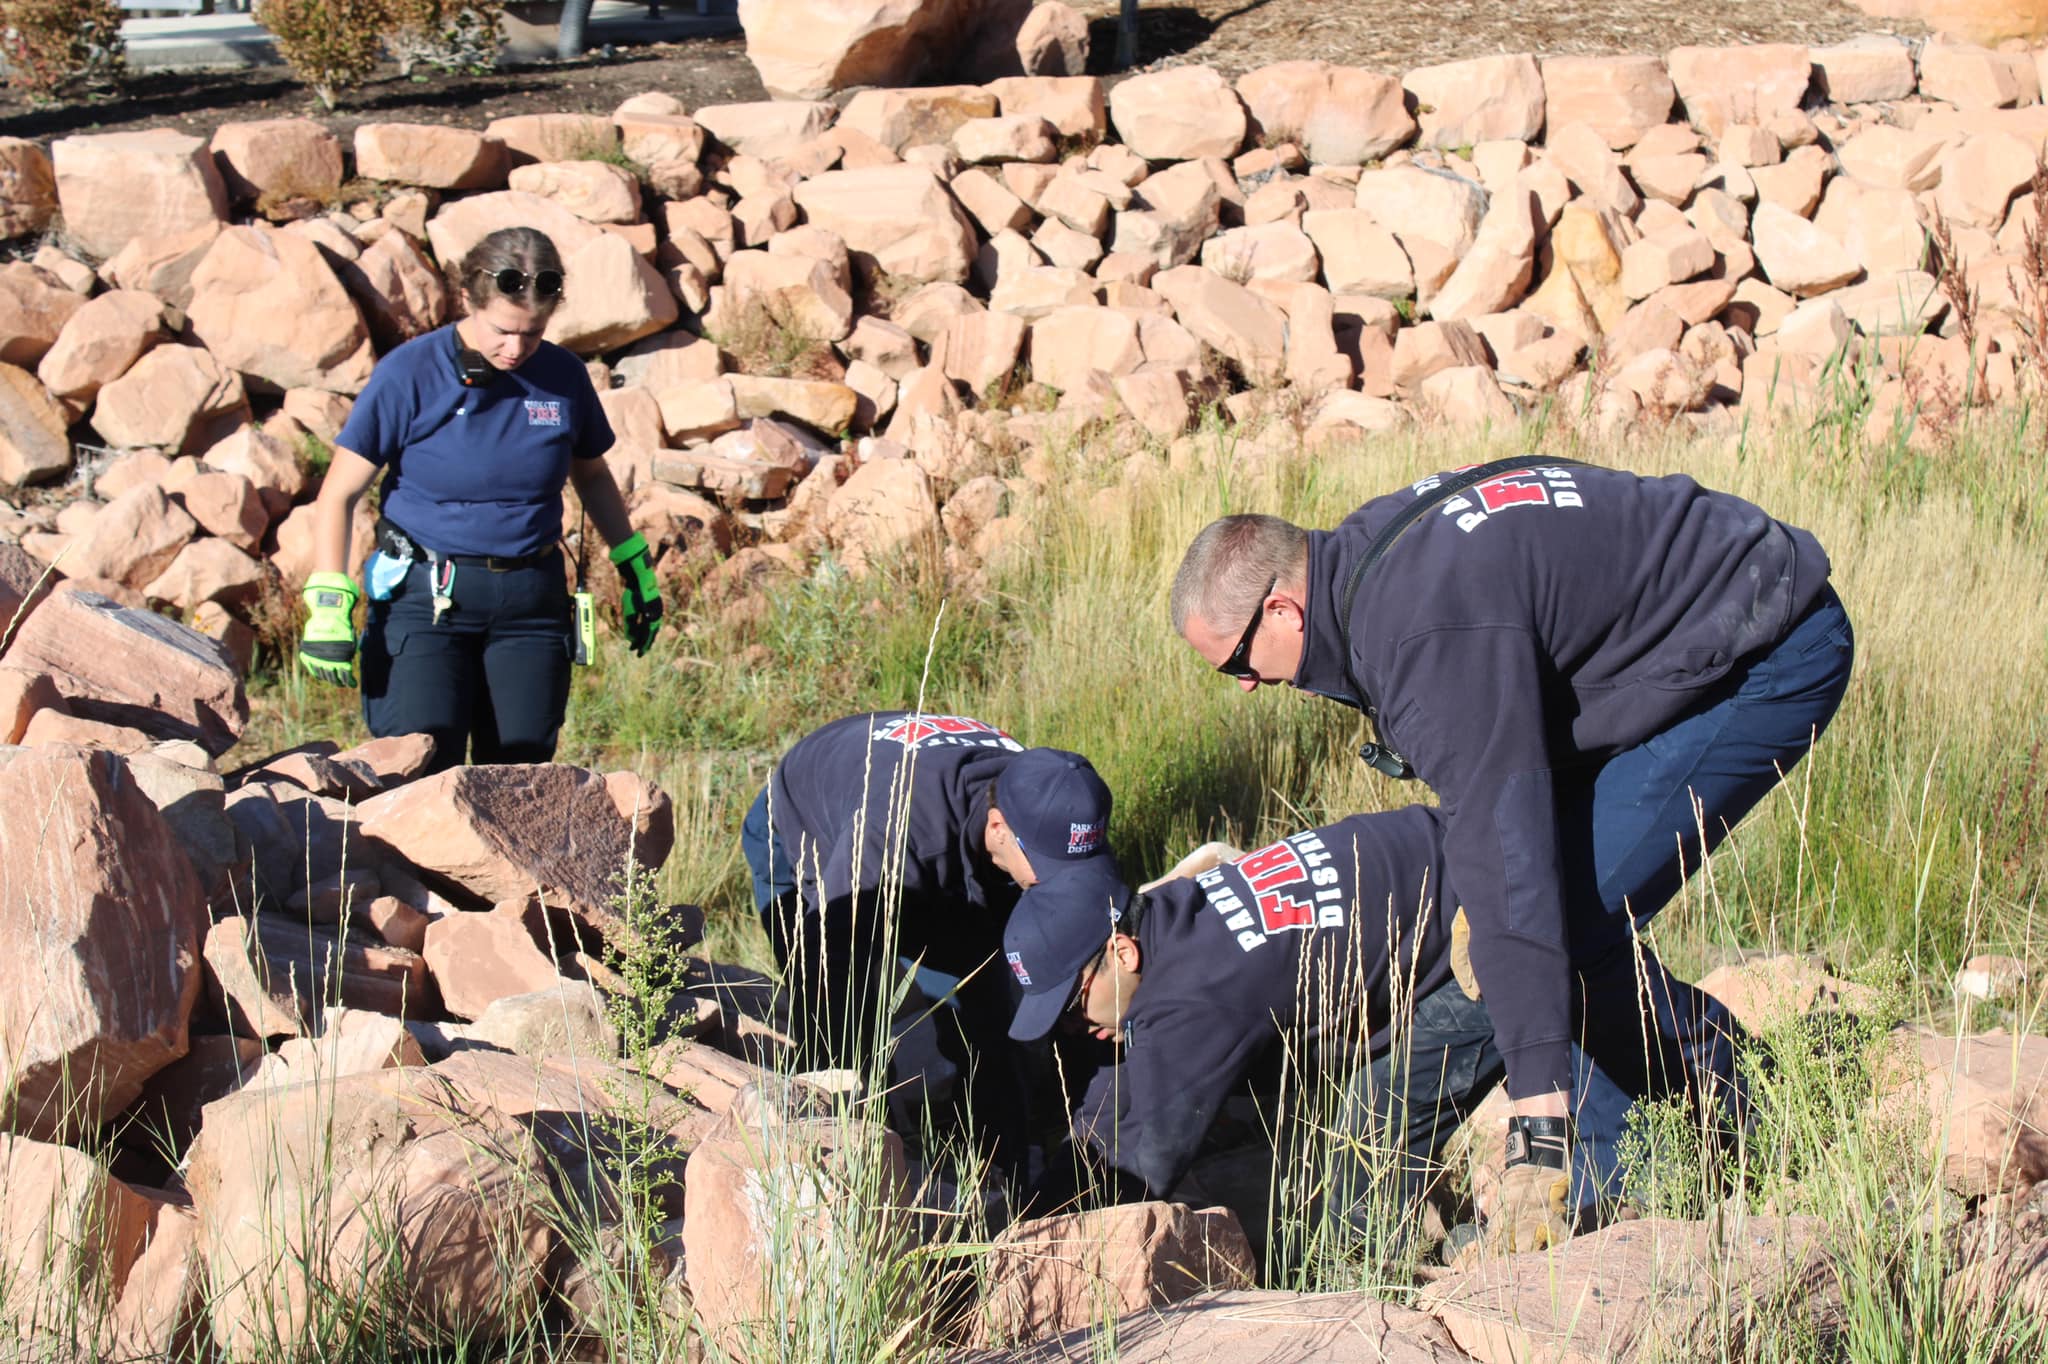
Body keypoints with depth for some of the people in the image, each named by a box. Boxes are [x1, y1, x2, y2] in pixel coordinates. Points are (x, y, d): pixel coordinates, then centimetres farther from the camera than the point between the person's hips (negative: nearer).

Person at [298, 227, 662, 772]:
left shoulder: (563, 377, 2)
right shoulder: (411, 374, -8)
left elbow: (591, 476, 22)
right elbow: (339, 495, -4)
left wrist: (635, 565, 24)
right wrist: (329, 600, -13)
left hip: (530, 603, 3)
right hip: (425, 599, -3)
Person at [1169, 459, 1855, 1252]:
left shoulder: (1430, 632, -31)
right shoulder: (1366, 554, 0)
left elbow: (1501, 844, -37)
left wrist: (1538, 1123, -39)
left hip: (1773, 659, -10)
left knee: (1575, 919, -17)